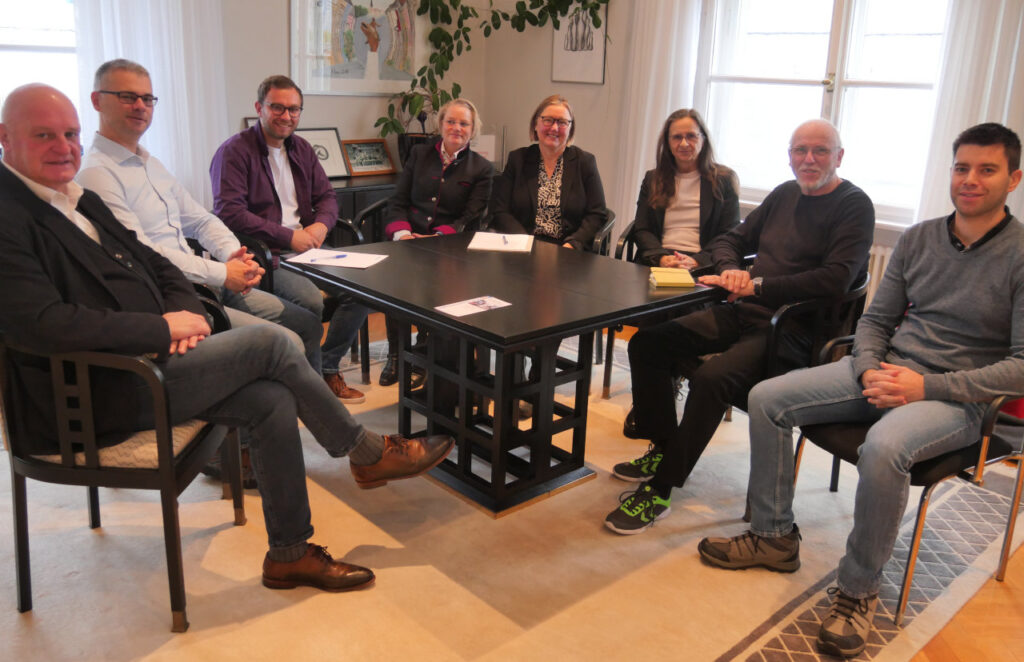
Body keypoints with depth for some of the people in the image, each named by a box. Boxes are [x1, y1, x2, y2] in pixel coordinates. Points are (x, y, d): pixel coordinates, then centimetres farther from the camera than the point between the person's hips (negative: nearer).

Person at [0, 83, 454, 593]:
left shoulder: (81, 202, 17)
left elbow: (155, 264, 20)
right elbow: (41, 322, -26)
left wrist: (187, 309, -3)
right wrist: (163, 326, -20)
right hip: (101, 397, -9)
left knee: (273, 400, -10)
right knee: (269, 343, -16)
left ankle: (290, 553, 3)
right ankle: (368, 453, 2)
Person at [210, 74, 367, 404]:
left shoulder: (301, 149, 17)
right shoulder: (235, 151, -6)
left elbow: (327, 196, 19)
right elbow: (229, 213, -16)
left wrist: (321, 225, -5)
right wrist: (288, 236, -18)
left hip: (305, 246, 7)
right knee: (310, 300, -31)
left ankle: (328, 367, 4)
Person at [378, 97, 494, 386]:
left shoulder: (481, 169, 10)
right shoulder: (419, 154, 18)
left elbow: (469, 219, 0)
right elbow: (397, 202, 11)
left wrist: (437, 238, -17)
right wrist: (401, 232, -10)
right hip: (410, 238, 2)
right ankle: (395, 354, -16)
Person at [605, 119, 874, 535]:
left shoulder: (854, 206, -5)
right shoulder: (784, 194, 18)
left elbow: (835, 280, -20)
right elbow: (729, 240, 22)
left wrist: (757, 286, -20)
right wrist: (731, 269, -3)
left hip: (790, 330, -8)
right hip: (741, 313, 8)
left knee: (711, 377, -33)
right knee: (647, 342, -4)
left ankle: (660, 491, -20)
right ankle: (662, 449, 9)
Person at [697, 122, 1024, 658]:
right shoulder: (917, 239, 9)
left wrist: (927, 387, -21)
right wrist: (869, 371, -9)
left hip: (955, 397, -6)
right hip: (884, 372, 6)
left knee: (883, 448, -38)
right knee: (766, 399, -8)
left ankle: (859, 589, -13)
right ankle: (774, 536, 6)